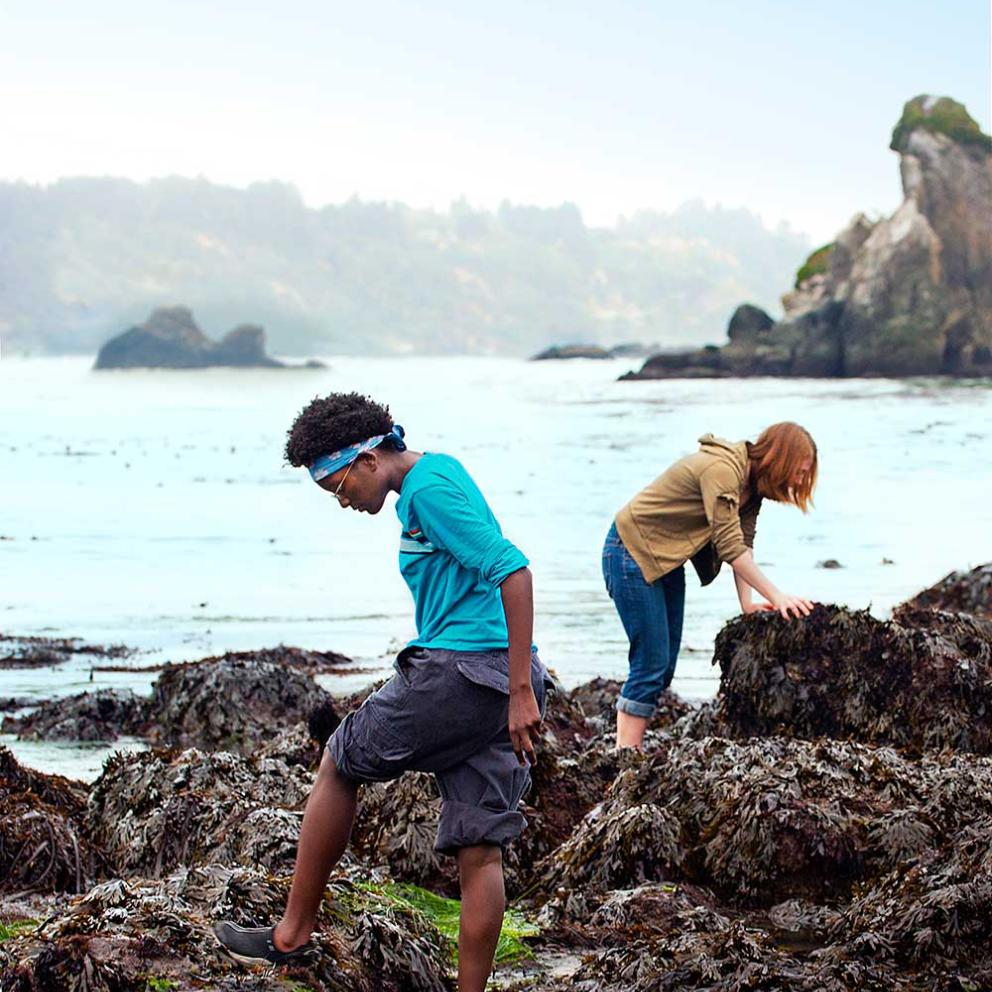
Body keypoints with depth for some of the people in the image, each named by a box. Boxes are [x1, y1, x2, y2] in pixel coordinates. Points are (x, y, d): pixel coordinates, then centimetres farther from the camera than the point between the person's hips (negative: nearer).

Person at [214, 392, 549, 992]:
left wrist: (521, 692, -24)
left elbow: (513, 569, -21)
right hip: (496, 684, 9)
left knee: (339, 766, 10)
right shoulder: (439, 475, 20)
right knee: (480, 852, 5)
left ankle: (294, 933, 20)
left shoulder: (428, 488, -11)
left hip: (458, 669, -9)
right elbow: (505, 578, 26)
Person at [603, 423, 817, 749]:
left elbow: (743, 544, 0)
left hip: (668, 561, 10)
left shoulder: (750, 482, 3)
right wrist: (776, 597, -28)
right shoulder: (721, 470, -27)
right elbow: (730, 547, -29)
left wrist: (747, 603, -11)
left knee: (664, 665, 7)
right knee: (651, 663, -13)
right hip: (632, 551, -10)